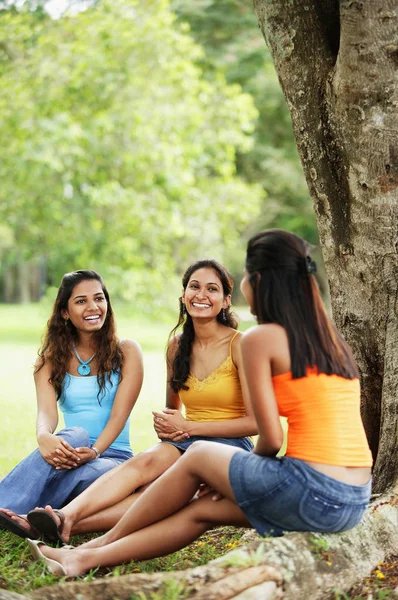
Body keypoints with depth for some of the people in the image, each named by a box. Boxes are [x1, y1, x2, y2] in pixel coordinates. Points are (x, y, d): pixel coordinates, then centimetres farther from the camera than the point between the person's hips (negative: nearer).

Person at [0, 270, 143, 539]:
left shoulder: (126, 351, 3)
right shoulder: (52, 358, 8)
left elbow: (120, 414, -9)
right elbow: (47, 411, -11)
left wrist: (94, 451, -29)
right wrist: (44, 437, -36)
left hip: (114, 457, -1)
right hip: (71, 452, 1)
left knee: (76, 474, -36)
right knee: (74, 435, -35)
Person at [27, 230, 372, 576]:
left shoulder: (261, 338, -6)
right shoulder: (328, 337, 17)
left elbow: (271, 439, -9)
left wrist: (249, 465, 13)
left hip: (314, 493, -7)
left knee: (199, 456, 14)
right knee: (203, 510, 16)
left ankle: (103, 542, 29)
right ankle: (87, 558, 25)